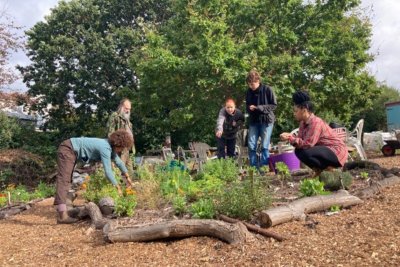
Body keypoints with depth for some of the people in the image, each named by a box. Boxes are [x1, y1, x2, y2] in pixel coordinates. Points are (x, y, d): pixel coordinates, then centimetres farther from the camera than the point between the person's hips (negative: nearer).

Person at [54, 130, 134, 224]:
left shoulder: (110, 146, 3)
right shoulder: (105, 149, -26)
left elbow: (119, 162, 16)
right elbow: (108, 171, -28)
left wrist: (127, 177, 24)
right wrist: (118, 187, -21)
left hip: (71, 151, 11)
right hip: (68, 150, -11)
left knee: (67, 180, 18)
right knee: (64, 180, -17)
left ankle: (61, 207, 29)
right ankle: (62, 216, -24)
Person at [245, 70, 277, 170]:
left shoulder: (267, 89, -9)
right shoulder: (249, 91, 3)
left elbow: (274, 105, -7)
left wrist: (260, 107, -18)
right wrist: (249, 109, -10)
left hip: (266, 120, -4)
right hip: (253, 121, 4)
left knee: (265, 146, -3)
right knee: (251, 146, 0)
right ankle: (253, 168, 10)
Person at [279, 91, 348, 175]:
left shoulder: (315, 122, -23)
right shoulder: (303, 123, 4)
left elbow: (308, 144, -30)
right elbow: (300, 139, 0)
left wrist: (290, 138, -28)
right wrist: (289, 137, -17)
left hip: (337, 152, -9)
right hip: (326, 150, 9)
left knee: (305, 152, -29)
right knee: (298, 150, 2)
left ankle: (327, 168, -6)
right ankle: (319, 169, 9)